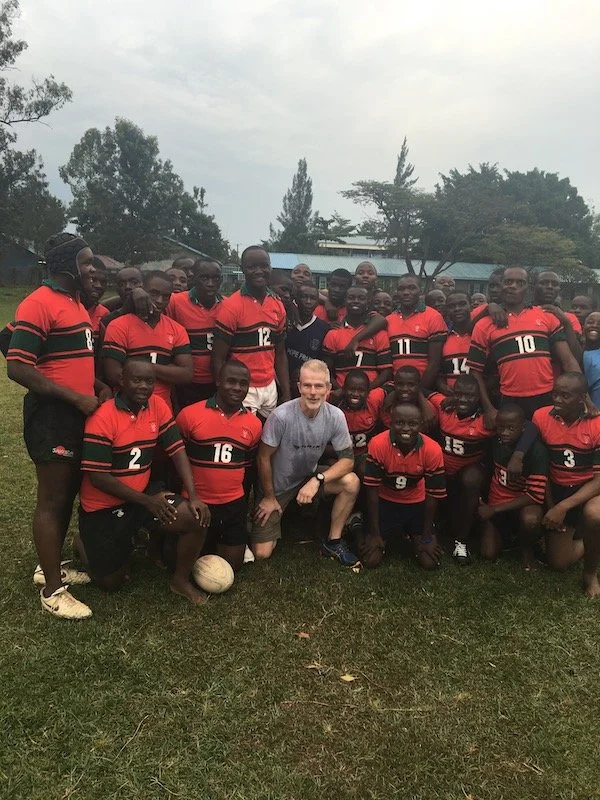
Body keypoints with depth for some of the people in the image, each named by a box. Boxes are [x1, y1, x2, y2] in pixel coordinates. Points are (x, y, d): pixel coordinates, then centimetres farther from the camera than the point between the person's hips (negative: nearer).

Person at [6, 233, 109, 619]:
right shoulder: (38, 304, -15)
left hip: (79, 413, 9)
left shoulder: (76, 301, 14)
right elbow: (17, 367, -21)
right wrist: (76, 397, -20)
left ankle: (51, 566, 34)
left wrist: (99, 385, 5)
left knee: (69, 493, 17)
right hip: (52, 415, -9)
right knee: (52, 500, 0)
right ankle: (52, 590, 13)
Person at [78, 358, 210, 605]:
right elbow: (97, 477, -21)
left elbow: (177, 451, -5)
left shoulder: (158, 405, -6)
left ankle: (180, 580, 7)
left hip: (143, 493, 5)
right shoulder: (102, 418, -22)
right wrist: (147, 501, -19)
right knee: (110, 583, 5)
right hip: (104, 507, -4)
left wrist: (192, 496, -16)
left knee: (198, 517, -17)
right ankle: (88, 543, 36)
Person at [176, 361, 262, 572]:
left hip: (234, 504, 3)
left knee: (232, 565, 10)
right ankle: (208, 543, 41)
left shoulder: (254, 424, -1)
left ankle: (217, 542, 40)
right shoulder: (189, 415, -13)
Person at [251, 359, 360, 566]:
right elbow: (264, 458, -16)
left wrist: (317, 479, -28)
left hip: (309, 477, 3)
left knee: (351, 482, -23)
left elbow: (347, 459, -12)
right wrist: (269, 498, -6)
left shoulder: (335, 416, -17)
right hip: (277, 485, -3)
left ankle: (333, 542, -3)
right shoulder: (282, 416, -28)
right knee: (261, 553, -8)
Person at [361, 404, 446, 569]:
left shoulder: (432, 450, -24)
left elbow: (433, 495, -14)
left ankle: (415, 535, 26)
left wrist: (427, 535, -9)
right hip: (385, 502, -1)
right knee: (371, 560, -9)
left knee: (430, 561, -6)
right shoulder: (377, 444, -27)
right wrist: (374, 533, -17)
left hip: (417, 504, 1)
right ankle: (384, 536, 24)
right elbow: (372, 489, -20)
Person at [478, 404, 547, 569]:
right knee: (488, 554, -7)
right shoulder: (495, 442, -11)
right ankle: (507, 533, 25)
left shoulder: (536, 450, -23)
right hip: (495, 505, 4)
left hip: (523, 505, -3)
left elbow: (535, 495, -23)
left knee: (531, 519, -37)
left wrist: (495, 509, -21)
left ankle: (526, 547, -2)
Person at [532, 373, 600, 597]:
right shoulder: (541, 417, -12)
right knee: (559, 562, 0)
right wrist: (550, 506, -5)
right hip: (557, 490, 3)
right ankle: (581, 539, 35)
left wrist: (563, 507, -29)